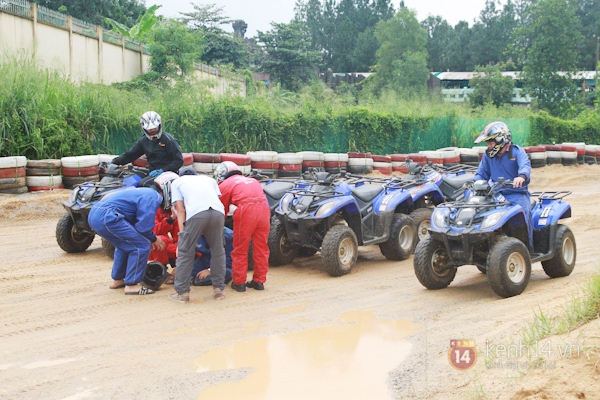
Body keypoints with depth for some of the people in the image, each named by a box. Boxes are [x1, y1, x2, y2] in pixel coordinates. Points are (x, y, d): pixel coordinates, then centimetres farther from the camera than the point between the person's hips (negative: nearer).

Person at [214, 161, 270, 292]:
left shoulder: (224, 185, 16)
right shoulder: (252, 180, 31)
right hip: (264, 207, 5)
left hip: (246, 209, -5)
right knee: (261, 248, 15)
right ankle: (259, 281, 21)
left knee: (240, 249, 8)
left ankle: (239, 282, 13)